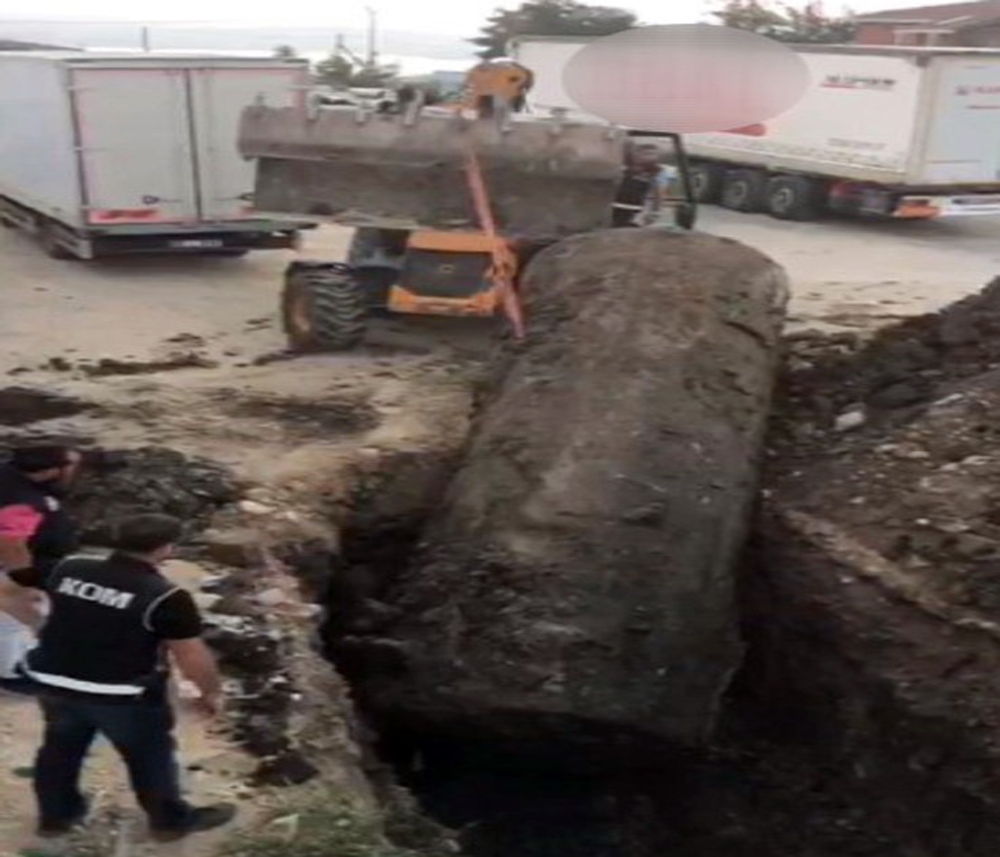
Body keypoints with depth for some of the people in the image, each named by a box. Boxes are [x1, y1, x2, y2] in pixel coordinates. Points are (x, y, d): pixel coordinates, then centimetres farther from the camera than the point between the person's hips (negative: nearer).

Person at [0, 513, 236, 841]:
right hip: (125, 695, -4)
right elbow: (194, 659, -16)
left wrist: (39, 623, 15)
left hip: (54, 684, 5)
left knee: (60, 748, 28)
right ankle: (171, 820, 36)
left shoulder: (67, 569, -4)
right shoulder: (166, 597, -21)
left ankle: (55, 815, 47)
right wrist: (211, 692, 2)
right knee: (149, 757, 18)